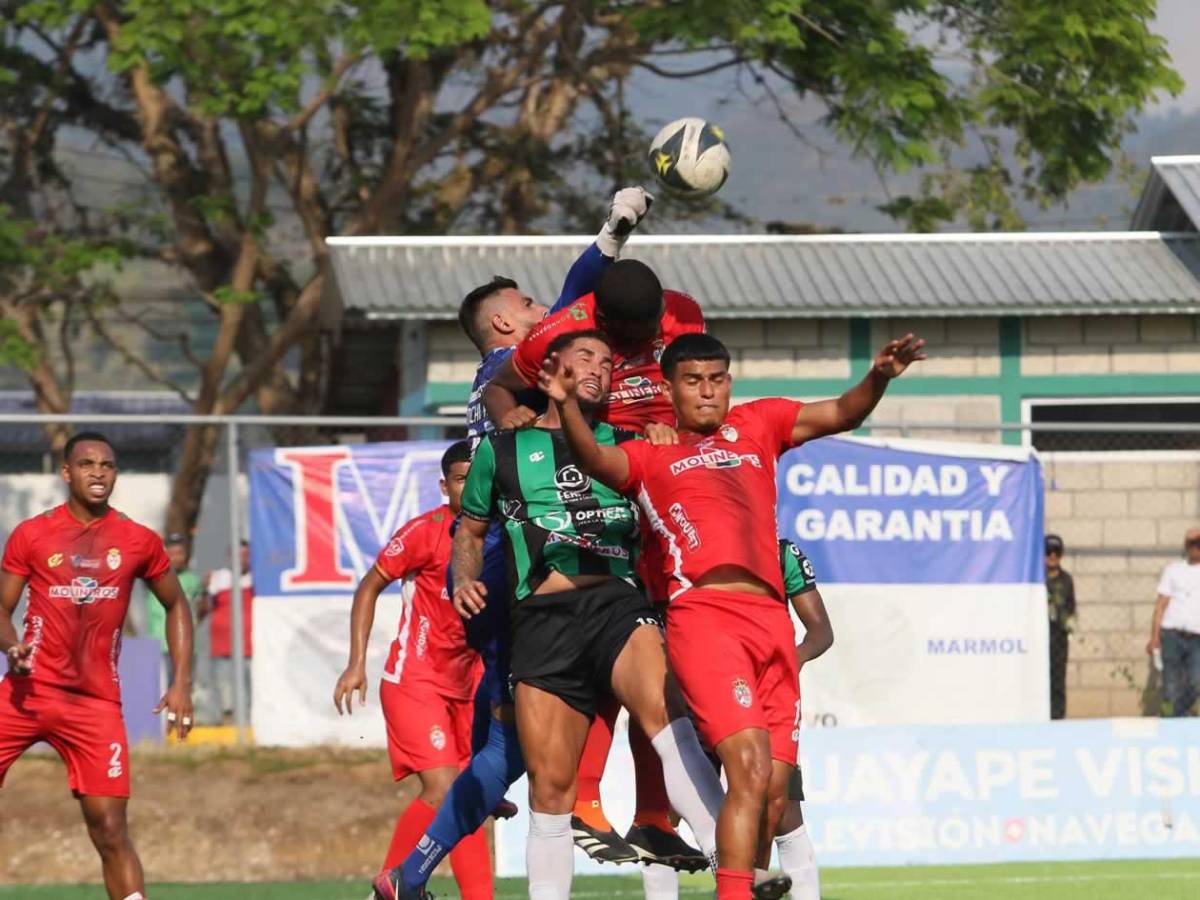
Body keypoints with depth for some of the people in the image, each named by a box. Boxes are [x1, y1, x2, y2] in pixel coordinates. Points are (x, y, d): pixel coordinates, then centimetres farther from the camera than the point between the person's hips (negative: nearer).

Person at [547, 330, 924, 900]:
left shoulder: (757, 425, 25)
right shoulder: (648, 456, 16)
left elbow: (840, 415, 16)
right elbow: (594, 460, -3)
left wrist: (877, 379, -5)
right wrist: (567, 405, -23)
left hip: (771, 618, 5)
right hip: (702, 614, -5)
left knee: (774, 792, 3)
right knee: (750, 770, -21)